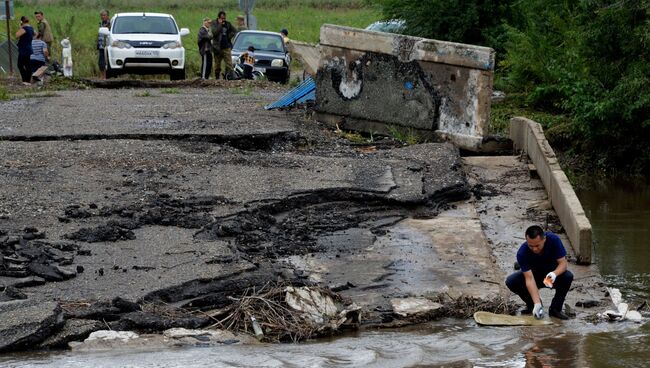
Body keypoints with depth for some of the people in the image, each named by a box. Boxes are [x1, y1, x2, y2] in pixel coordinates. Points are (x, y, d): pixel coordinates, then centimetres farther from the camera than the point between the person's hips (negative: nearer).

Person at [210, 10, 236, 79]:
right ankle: (217, 78, 16)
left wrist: (230, 36, 3)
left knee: (229, 64, -10)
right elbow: (214, 32, -18)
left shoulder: (228, 24, 9)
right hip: (218, 48, -2)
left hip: (227, 47, 2)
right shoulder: (214, 24, -1)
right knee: (217, 65, 6)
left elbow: (234, 31, 18)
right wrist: (220, 24, -16)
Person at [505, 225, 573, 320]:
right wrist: (537, 304, -43)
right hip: (534, 274, 0)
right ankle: (532, 305, 1)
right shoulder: (522, 253, -30)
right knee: (511, 281, -26)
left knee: (568, 276, -32)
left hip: (552, 274, 0)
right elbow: (529, 278, -34)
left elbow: (563, 262, -25)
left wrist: (554, 274, -48)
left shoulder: (553, 240, -27)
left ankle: (555, 308, -11)